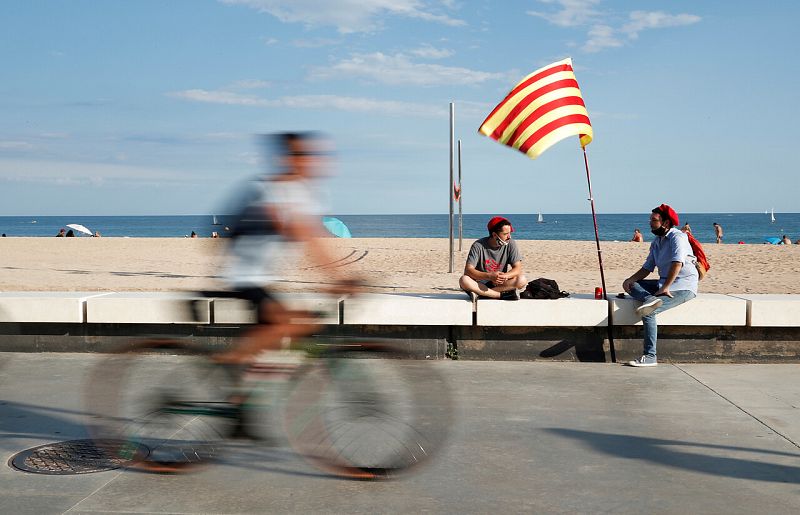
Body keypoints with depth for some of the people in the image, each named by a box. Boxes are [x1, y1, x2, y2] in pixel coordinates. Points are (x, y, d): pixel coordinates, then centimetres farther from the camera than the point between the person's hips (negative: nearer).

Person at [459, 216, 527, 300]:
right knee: (464, 280, -32)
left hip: (500, 284, 2)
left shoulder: (511, 244, -6)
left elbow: (518, 269, -10)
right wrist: (490, 276, -35)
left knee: (522, 280, -25)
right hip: (480, 283, -2)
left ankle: (480, 293, -24)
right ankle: (503, 295, -28)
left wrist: (504, 276, -32)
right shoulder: (478, 246, -12)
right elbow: (468, 270, -20)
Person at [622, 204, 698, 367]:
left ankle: (650, 357, -30)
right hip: (664, 283, 9)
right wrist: (630, 280, -6)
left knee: (648, 313, -27)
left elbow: (677, 264, -28)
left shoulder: (677, 237, -13)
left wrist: (665, 288, -30)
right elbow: (647, 268, 13)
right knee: (631, 285, -6)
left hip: (684, 287, -9)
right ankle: (651, 299, -33)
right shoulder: (656, 242, 16)